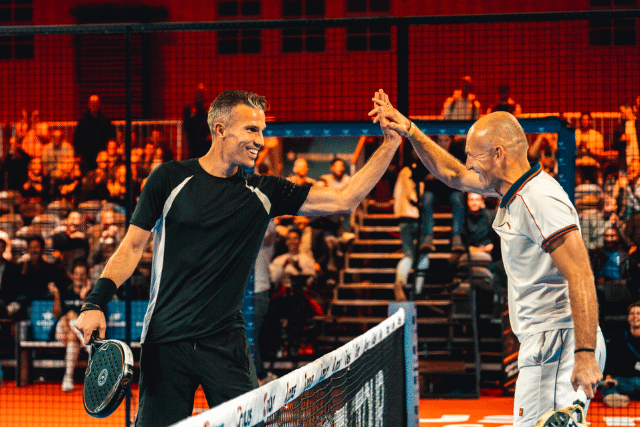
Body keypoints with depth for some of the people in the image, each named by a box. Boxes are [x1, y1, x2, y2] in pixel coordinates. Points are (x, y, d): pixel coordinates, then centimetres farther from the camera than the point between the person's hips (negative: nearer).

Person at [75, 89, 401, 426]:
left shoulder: (263, 192, 5)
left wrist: (390, 144, -4)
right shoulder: (170, 179, -1)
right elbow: (132, 247, 3)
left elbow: (343, 200, 2)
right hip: (166, 341, -2)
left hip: (226, 344, 2)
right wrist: (96, 302, -8)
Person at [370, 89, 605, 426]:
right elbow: (453, 175, 31)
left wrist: (585, 355, -28)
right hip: (543, 344, 10)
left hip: (559, 345, -10)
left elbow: (581, 277, -24)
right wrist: (409, 131, 23)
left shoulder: (540, 200, -17)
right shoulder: (513, 189, 14)